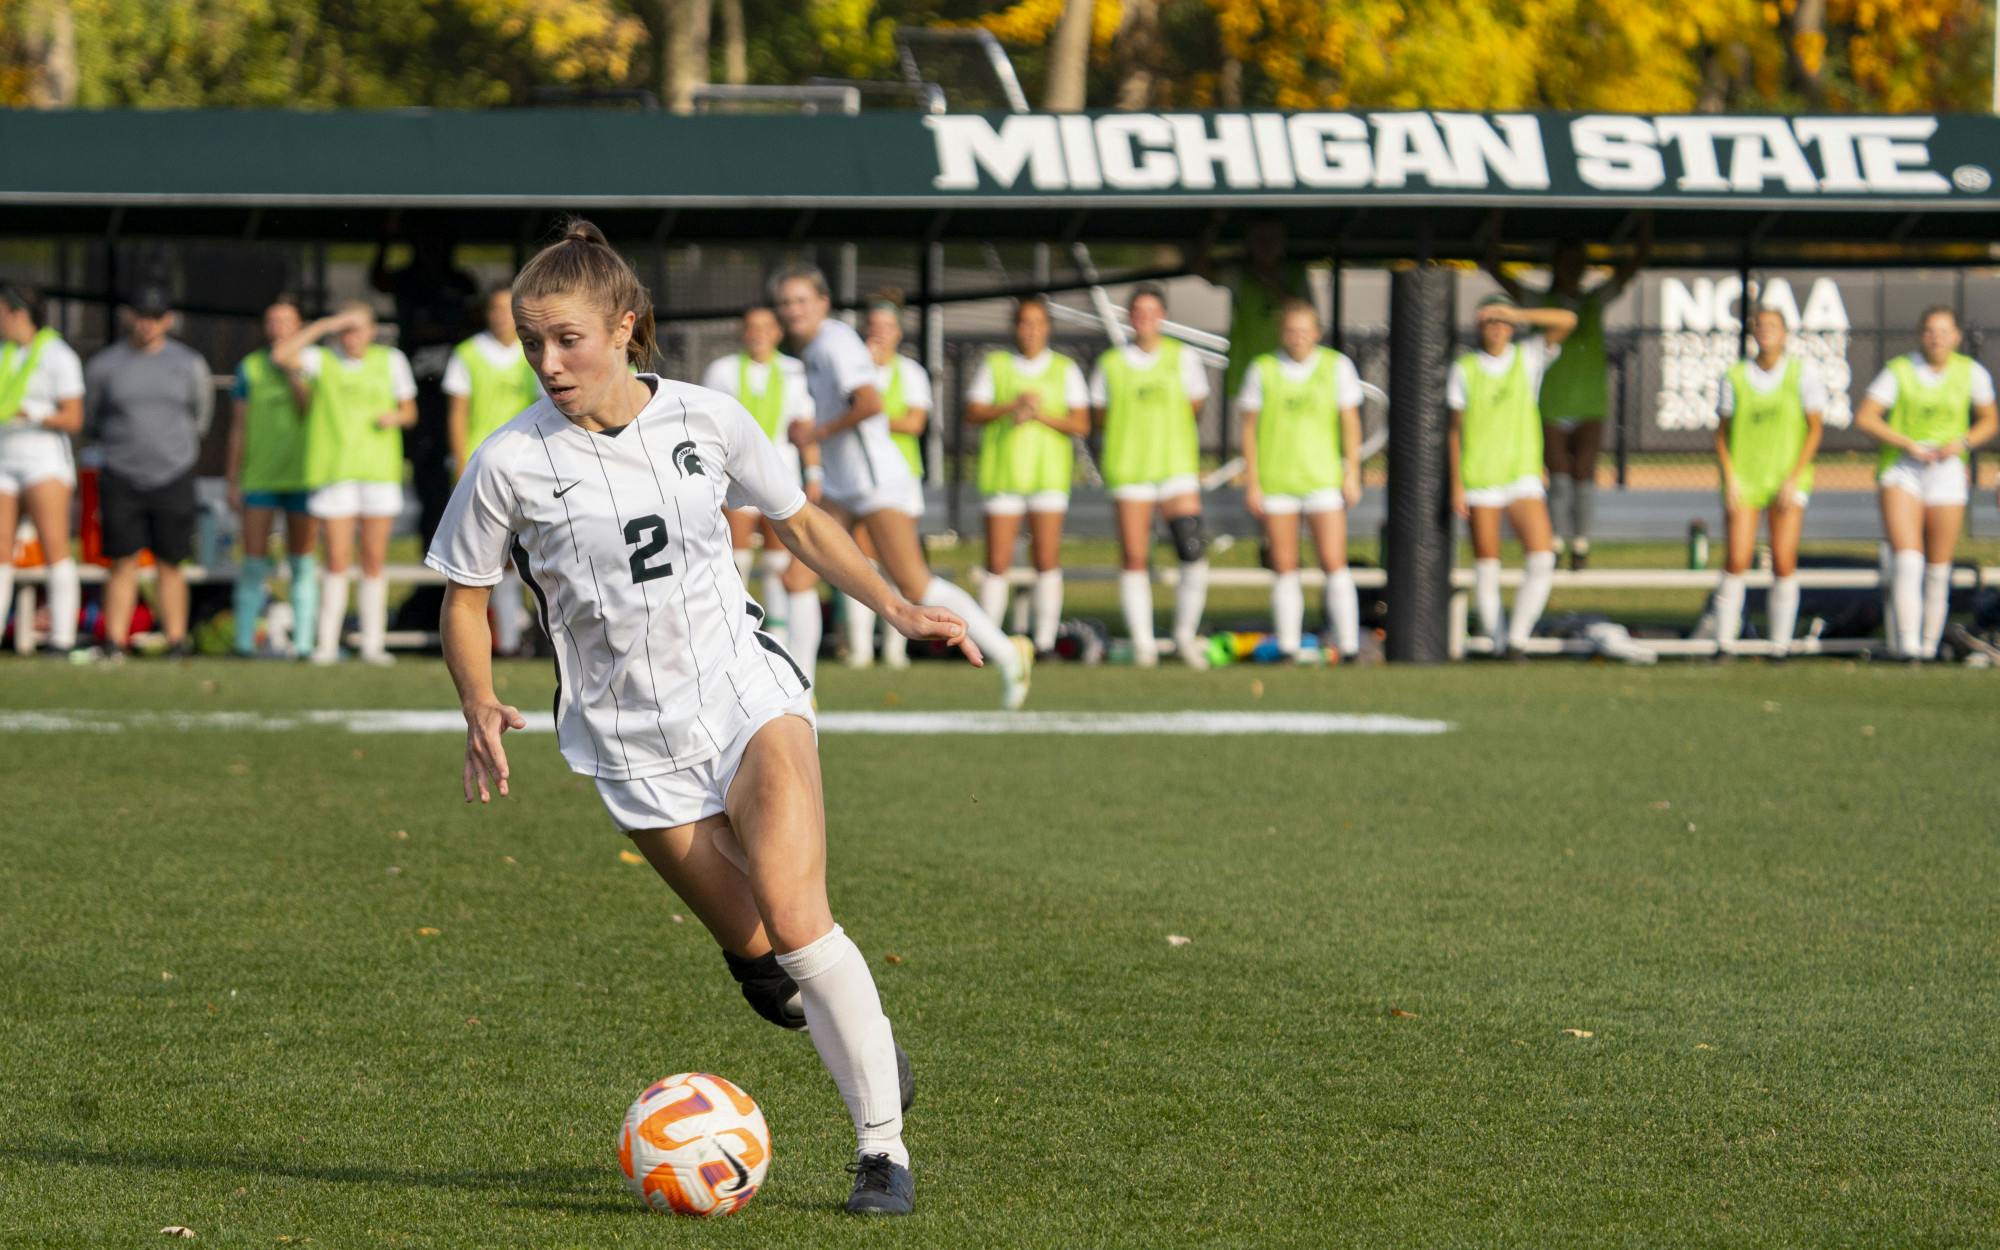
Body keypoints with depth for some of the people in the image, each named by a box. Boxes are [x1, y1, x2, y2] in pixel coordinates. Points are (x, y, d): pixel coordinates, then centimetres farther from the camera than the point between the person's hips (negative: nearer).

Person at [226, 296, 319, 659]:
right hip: (259, 478, 0)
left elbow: (310, 415, -7)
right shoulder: (250, 368, 5)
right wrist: (233, 481, 6)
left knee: (303, 562, 2)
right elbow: (239, 427, 8)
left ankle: (303, 642, 4)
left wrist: (292, 373, -16)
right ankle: (244, 640, 1)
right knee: (254, 561, -3)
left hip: (301, 475, 0)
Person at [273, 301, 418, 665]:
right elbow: (281, 354, -12)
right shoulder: (321, 360, 5)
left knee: (374, 561, 3)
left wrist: (394, 417, -7)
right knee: (338, 560, -6)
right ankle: (326, 643, -1)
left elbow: (410, 410, 16)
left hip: (380, 471, 2)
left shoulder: (391, 361, 10)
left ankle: (373, 643, 8)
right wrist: (326, 325, -11)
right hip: (334, 469, -2)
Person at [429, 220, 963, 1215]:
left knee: (792, 918, -21)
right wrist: (478, 706, -13)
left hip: (748, 695, 0)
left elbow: (800, 523, 14)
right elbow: (465, 598, 3)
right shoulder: (511, 463, -9)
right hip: (634, 748, 0)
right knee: (758, 960, 0)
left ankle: (883, 1148, -14)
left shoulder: (707, 420, -3)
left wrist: (898, 609, 7)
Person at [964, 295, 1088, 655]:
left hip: (1048, 476, 0)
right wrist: (1013, 406, -15)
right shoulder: (994, 365, 7)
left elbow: (1081, 424, 0)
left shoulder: (1065, 369, 7)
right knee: (997, 562, -4)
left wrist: (1040, 414, -14)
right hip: (1002, 474, 0)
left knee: (1047, 561, -5)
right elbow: (973, 412, 0)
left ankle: (1045, 642, -2)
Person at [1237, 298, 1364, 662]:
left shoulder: (1337, 366, 1)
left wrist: (1352, 474, -4)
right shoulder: (1262, 370, 1)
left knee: (1334, 564, -8)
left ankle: (1349, 648, -7)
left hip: (1324, 481, -1)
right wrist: (1252, 483, -2)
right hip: (1275, 483, 1)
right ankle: (1287, 650, 10)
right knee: (1284, 567, 3)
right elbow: (1249, 429, 3)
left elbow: (1351, 423, 3)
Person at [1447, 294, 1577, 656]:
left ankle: (1517, 637, -6)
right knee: (1486, 568, -1)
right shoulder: (1464, 369, 2)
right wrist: (1456, 484, -2)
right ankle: (1498, 643, 8)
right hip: (1479, 483, -1)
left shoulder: (1527, 358, 4)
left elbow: (1567, 321, -9)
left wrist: (1517, 314, -18)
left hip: (1524, 477, 1)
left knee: (1542, 558, -14)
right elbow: (1456, 431, 4)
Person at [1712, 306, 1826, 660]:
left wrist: (1794, 479, -7)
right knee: (1736, 561, -9)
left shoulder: (1803, 372, 1)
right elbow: (1722, 432, 9)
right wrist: (1730, 478, -4)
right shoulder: (1735, 377, 5)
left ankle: (1780, 644, 2)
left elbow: (1815, 429, 1)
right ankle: (1724, 641, -2)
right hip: (1744, 481, 1)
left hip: (1789, 480, -1)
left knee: (1784, 563, -6)